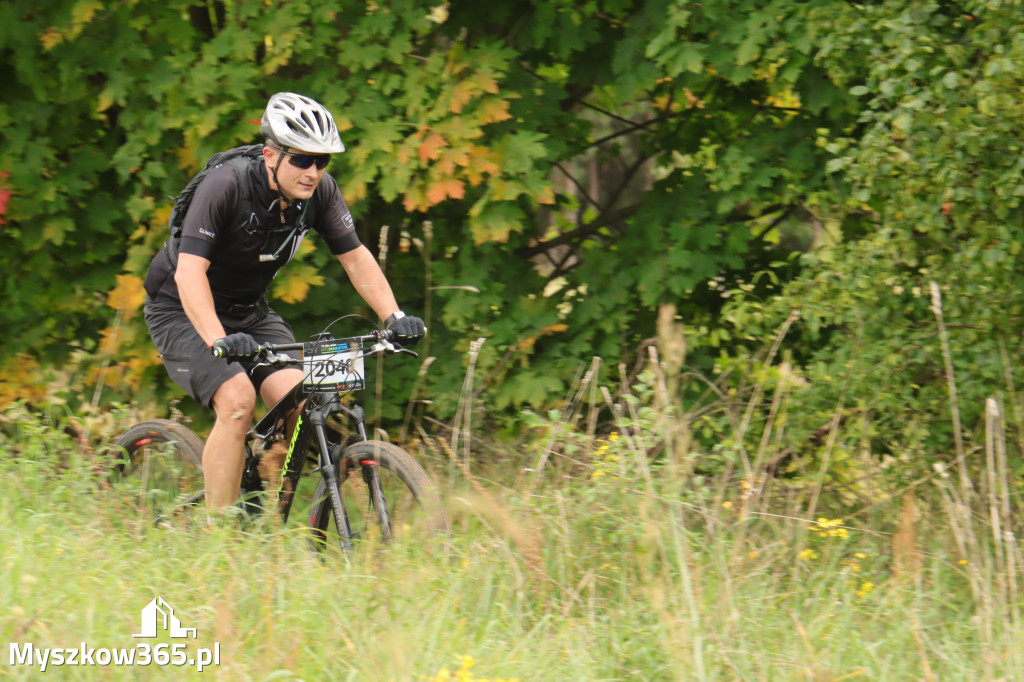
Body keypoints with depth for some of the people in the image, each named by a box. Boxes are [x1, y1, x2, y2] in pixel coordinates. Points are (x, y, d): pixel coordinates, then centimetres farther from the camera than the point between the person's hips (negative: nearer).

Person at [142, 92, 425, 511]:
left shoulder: (320, 192, -13)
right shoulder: (225, 187, -29)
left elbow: (355, 257, -5)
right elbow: (189, 271, -36)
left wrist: (394, 316, -20)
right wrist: (218, 339, -50)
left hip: (248, 311, 6)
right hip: (183, 312, -5)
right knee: (237, 399, -28)